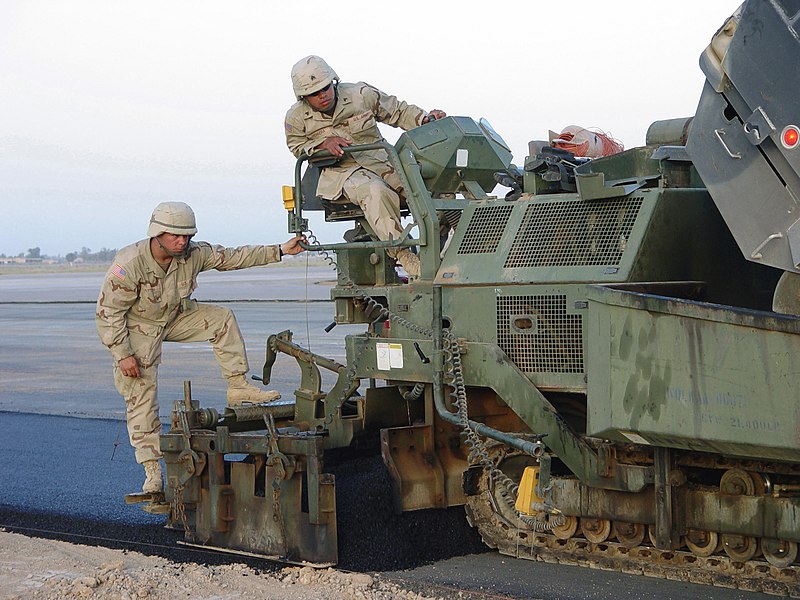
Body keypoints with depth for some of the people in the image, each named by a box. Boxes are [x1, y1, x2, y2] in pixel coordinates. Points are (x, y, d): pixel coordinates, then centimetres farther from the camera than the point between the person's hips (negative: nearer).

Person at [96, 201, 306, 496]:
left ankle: (238, 387, -3)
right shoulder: (129, 264, -32)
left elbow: (232, 257, -8)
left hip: (173, 319, 5)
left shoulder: (193, 254, -17)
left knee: (221, 318, -10)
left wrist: (281, 250, -14)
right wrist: (123, 355, -27)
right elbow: (108, 312, -25)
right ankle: (152, 471, -4)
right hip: (137, 330, -5)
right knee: (141, 397, -8)